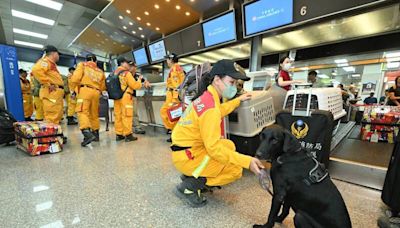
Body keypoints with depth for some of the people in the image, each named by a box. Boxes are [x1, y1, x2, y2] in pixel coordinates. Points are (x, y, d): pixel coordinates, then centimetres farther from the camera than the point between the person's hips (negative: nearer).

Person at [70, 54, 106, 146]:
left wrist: (73, 90, 4)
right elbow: (103, 87, 16)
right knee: (94, 114, 13)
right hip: (96, 92, 5)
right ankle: (95, 134, 20)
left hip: (85, 90, -4)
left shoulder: (82, 65, 11)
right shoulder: (100, 71, 22)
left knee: (82, 112, -11)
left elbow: (75, 78, -4)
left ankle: (87, 133, -30)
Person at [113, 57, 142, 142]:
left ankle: (119, 134, 16)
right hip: (125, 97, -7)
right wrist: (139, 80, 7)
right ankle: (128, 135, 2)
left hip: (117, 97, 7)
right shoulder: (126, 73, -8)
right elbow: (135, 86, -9)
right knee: (127, 116, -3)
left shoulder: (114, 73, 14)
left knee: (118, 116, 9)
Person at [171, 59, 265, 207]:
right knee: (235, 169, -3)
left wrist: (238, 100, 30)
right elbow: (214, 148, -25)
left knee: (229, 145, 19)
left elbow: (218, 112, 26)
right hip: (187, 156, -9)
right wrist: (247, 161, -24)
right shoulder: (210, 107, -25)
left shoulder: (206, 97, 5)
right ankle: (189, 186, 0)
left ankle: (192, 176, 16)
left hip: (188, 149, 9)